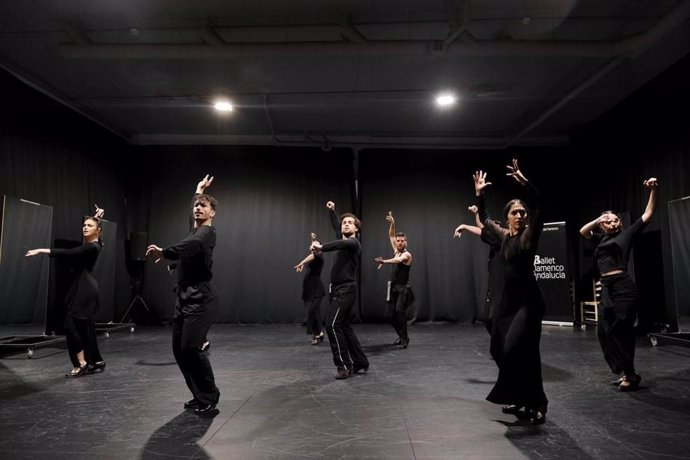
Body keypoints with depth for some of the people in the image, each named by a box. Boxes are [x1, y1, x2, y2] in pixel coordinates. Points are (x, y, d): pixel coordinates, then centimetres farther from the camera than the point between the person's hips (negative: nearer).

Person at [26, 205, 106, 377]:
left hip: (85, 289, -10)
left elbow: (67, 253, -22)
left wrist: (41, 250, -20)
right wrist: (97, 217, 24)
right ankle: (96, 362, 16)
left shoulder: (92, 247, -14)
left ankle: (81, 364, -2)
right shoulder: (88, 243, 12)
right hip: (83, 287, 10)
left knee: (71, 324, -9)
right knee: (85, 326, 10)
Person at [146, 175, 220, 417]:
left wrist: (164, 252, -46)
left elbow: (192, 245, -33)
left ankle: (209, 400, -5)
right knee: (179, 348, 6)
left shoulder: (207, 232, -9)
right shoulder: (195, 230, 16)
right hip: (184, 298, 9)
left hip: (200, 299, -9)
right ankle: (200, 396, 16)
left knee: (191, 347, -18)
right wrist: (199, 191, 49)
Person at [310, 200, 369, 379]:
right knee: (344, 327, 10)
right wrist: (331, 211, 35)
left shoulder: (354, 242, -8)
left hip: (346, 290, -9)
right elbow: (336, 228, 36)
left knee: (332, 325, -16)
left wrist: (321, 247, -42)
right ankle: (361, 364, 17)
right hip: (338, 290, 9)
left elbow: (344, 243, -33)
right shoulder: (342, 240, 15)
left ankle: (344, 365, -8)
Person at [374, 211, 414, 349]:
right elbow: (391, 236, 14)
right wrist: (392, 223, -3)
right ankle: (401, 336, 25)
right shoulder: (396, 251, 9)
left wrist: (384, 261, -50)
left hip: (403, 288, -7)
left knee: (400, 310, -26)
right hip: (393, 287, 7)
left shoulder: (407, 254, -13)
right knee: (389, 314, 6)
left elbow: (399, 260, -35)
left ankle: (405, 338, -13)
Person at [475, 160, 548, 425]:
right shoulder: (503, 236, 11)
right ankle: (519, 398, 26)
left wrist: (524, 182, -28)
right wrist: (479, 194, 14)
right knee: (500, 350, 8)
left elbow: (538, 205, -18)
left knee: (516, 349, -17)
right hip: (504, 302, 6)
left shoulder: (530, 234, -3)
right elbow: (484, 219, 23)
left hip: (526, 301, -6)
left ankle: (536, 403, -3)